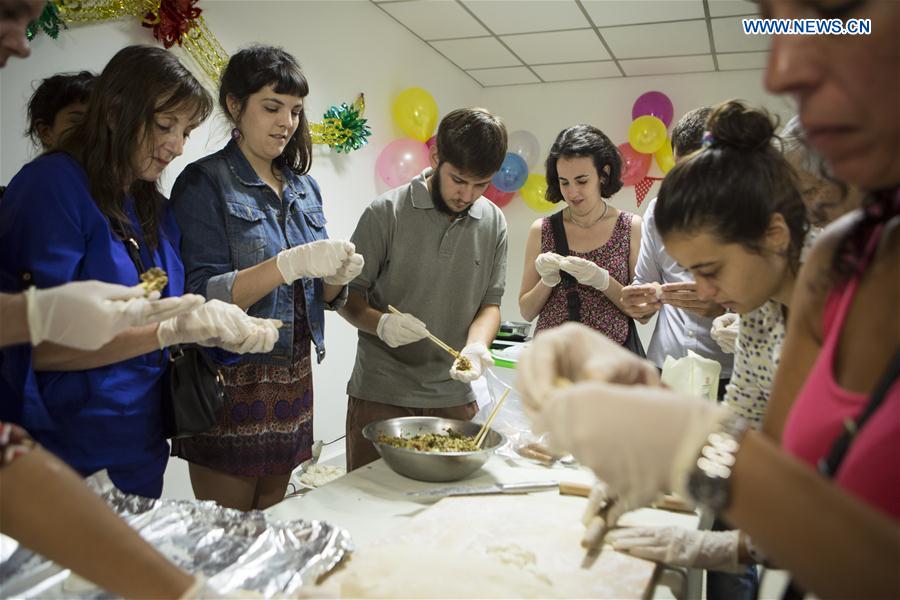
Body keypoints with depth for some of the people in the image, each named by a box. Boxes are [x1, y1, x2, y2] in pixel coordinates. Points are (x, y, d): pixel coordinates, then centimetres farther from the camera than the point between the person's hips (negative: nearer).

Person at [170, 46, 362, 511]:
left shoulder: (304, 187, 10)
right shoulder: (205, 183, -8)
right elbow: (203, 296, -15)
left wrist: (338, 276, -10)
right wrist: (291, 264, -26)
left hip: (292, 380, 6)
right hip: (230, 382, -5)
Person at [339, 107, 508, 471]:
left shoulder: (493, 223, 2)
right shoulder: (386, 212, -9)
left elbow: (490, 301, 5)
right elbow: (348, 295, -4)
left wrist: (475, 345, -15)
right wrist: (381, 323, -24)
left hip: (453, 397, 3)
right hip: (381, 395, -3)